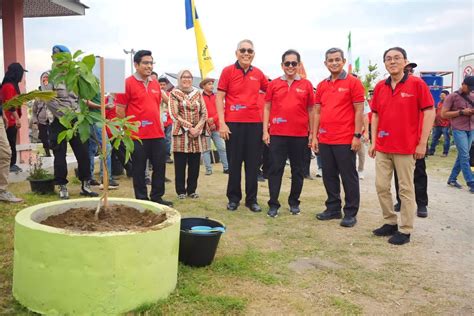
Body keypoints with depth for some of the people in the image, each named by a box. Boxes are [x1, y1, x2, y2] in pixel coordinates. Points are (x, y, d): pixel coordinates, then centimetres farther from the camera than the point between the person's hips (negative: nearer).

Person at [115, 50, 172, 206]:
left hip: (157, 134, 6)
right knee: (139, 169, 4)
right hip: (138, 135, -6)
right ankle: (142, 199, 15)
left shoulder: (155, 84, 12)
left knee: (160, 166, 10)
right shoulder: (128, 83, -7)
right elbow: (120, 109, -7)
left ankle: (157, 197, 23)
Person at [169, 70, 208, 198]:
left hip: (197, 132, 3)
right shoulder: (174, 93, 3)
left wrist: (197, 128, -8)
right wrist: (189, 127, -13)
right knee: (180, 164, 0)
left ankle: (192, 189, 15)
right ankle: (181, 190, 9)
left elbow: (204, 113, 7)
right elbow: (174, 114, -6)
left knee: (195, 164, 4)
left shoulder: (198, 93, 13)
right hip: (181, 132, -3)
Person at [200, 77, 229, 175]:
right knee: (206, 149, 0)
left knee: (222, 148, 3)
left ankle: (226, 167, 8)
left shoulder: (216, 97, 12)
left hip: (216, 127, 4)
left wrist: (213, 119, -12)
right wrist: (207, 121, -11)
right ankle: (208, 169, 5)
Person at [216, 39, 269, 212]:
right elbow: (219, 97, -2)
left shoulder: (258, 73, 8)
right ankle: (233, 198, 19)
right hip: (233, 123, -2)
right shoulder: (228, 71, 0)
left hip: (255, 123, 3)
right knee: (234, 163, 6)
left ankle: (251, 199, 18)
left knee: (253, 163, 7)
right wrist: (222, 123, -10)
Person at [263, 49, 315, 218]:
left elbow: (311, 110, 7)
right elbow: (267, 108, 7)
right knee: (275, 169, 2)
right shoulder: (274, 84, 5)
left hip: (300, 135, 1)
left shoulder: (306, 85, 4)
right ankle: (273, 204, 10)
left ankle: (294, 202, 24)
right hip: (277, 134, 0)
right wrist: (265, 131, 0)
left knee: (298, 170, 10)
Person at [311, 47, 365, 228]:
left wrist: (357, 135, -12)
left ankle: (350, 213, 12)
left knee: (348, 177, 2)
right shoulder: (322, 86, 11)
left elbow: (359, 110, -6)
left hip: (345, 140, -5)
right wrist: (314, 136, 8)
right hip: (325, 140, 6)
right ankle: (333, 208, 25)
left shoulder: (353, 82, -3)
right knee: (329, 176, 12)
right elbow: (318, 112, 13)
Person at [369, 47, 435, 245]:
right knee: (381, 186, 9)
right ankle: (390, 222, 25)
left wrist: (422, 143, -10)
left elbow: (429, 113, -7)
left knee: (406, 189, 4)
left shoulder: (416, 84, -6)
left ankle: (405, 230, 14)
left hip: (406, 147, -5)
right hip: (382, 147, 5)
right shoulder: (380, 87, 7)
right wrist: (373, 142, 7)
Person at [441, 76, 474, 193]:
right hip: (459, 129, -6)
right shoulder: (452, 96, -3)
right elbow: (443, 114, -7)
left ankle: (452, 179, 18)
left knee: (461, 156, 8)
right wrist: (461, 112, -15)